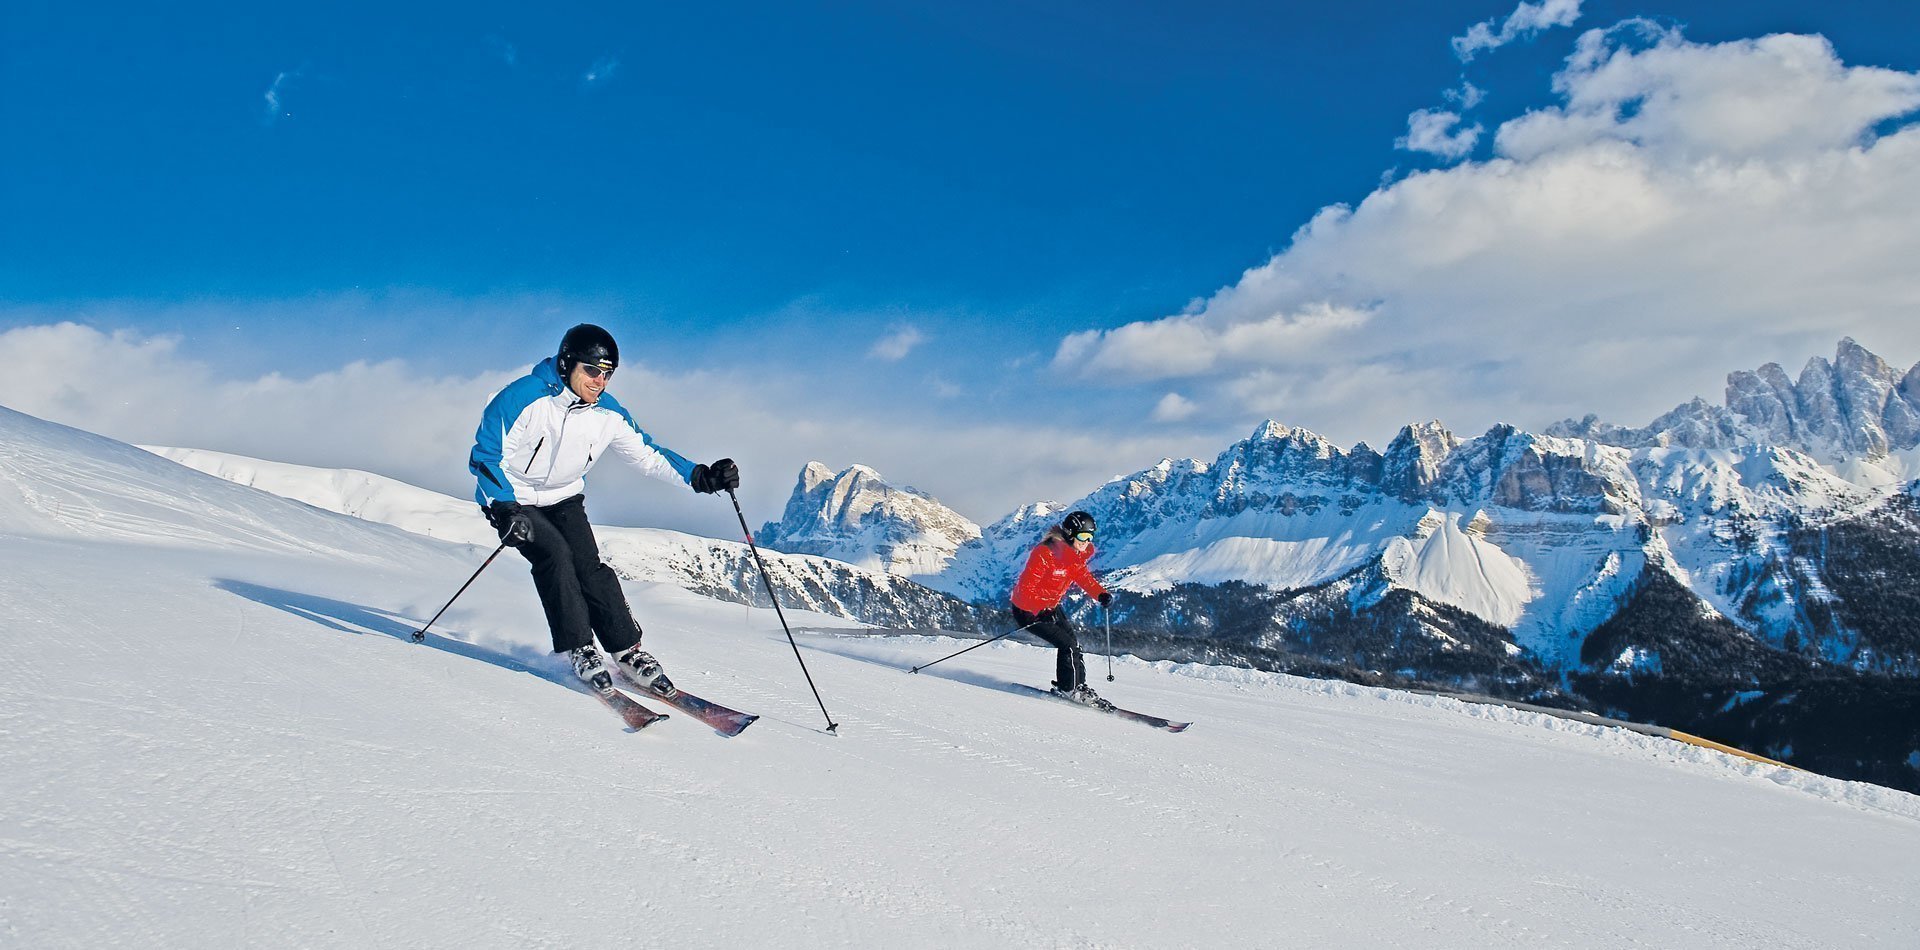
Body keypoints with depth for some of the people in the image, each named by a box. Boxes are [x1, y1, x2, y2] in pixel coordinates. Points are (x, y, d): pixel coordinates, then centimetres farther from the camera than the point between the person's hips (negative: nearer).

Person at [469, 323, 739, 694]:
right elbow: (486, 456, -19)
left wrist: (700, 476, -18)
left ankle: (628, 651, -4)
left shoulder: (608, 415, -10)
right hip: (512, 499, -4)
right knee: (554, 554, -26)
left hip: (564, 499, 4)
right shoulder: (523, 398, -24)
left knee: (590, 567, -13)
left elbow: (648, 454, -3)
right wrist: (505, 510, -31)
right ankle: (578, 650, -17)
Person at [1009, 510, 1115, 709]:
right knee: (1068, 645, -13)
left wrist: (1101, 594, -10)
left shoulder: (1076, 556, -3)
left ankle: (1079, 686, 19)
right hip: (1028, 610, -9)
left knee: (1073, 643, 6)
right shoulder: (1044, 554, -29)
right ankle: (1068, 689, 1)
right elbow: (1025, 588, -29)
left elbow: (1084, 577, 10)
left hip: (1050, 607, 9)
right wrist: (1041, 611, -42)